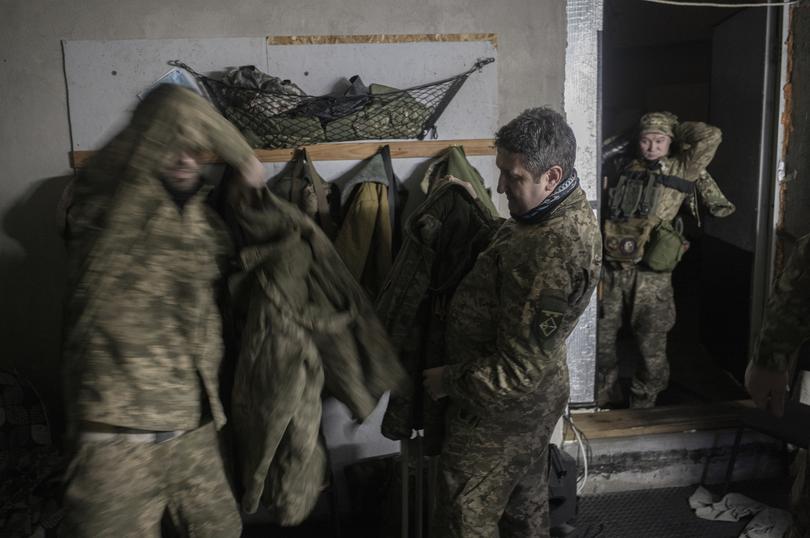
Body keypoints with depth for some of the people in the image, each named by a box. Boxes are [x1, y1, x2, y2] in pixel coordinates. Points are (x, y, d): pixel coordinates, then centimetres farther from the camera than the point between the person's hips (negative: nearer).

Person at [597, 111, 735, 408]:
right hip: (612, 269, 4)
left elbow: (712, 136, -9)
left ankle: (643, 402, 23)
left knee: (652, 345, 4)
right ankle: (605, 393, 31)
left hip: (651, 275, -3)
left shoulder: (681, 170, 1)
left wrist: (679, 131, 3)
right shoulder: (629, 170, 11)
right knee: (601, 335, 10)